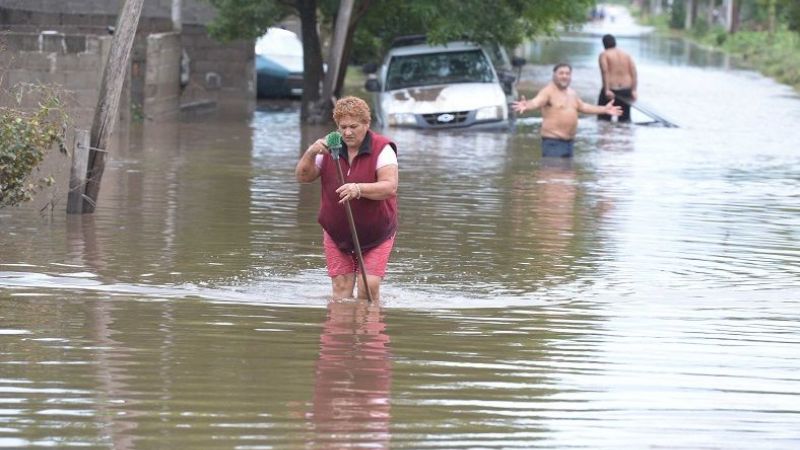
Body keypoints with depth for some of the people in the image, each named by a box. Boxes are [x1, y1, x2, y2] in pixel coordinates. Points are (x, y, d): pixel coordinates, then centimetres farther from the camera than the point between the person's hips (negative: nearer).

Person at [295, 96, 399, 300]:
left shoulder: (382, 149, -14)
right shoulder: (329, 148, -1)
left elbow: (390, 187, -26)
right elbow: (302, 177, -4)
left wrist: (359, 189, -43)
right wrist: (310, 153, -24)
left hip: (375, 235, -3)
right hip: (337, 235, 3)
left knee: (369, 287, -11)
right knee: (341, 288, -1)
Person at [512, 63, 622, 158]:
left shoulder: (572, 93, 16)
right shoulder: (548, 91, -12)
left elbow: (583, 107, 30)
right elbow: (536, 102, -29)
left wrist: (604, 109, 32)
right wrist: (526, 106, -51)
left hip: (569, 141, 9)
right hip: (553, 141, -9)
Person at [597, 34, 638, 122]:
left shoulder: (604, 55, -1)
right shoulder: (626, 55, 13)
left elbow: (605, 72, -15)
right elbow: (634, 72, 3)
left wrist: (607, 90, -20)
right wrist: (633, 90, 0)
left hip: (611, 89, -4)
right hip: (626, 90, 5)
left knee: (603, 118, 5)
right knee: (625, 117, 14)